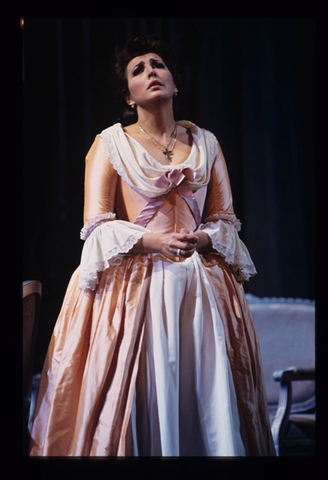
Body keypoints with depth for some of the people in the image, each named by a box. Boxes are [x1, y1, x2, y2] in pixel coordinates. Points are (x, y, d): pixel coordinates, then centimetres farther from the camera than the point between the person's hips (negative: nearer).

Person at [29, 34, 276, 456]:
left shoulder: (206, 144, 13)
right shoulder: (111, 143, 4)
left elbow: (226, 219, 12)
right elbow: (96, 227, -3)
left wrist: (203, 239, -10)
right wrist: (152, 241, -19)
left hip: (202, 286, 3)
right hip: (134, 286, -3)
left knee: (208, 399, -2)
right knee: (141, 400, -7)